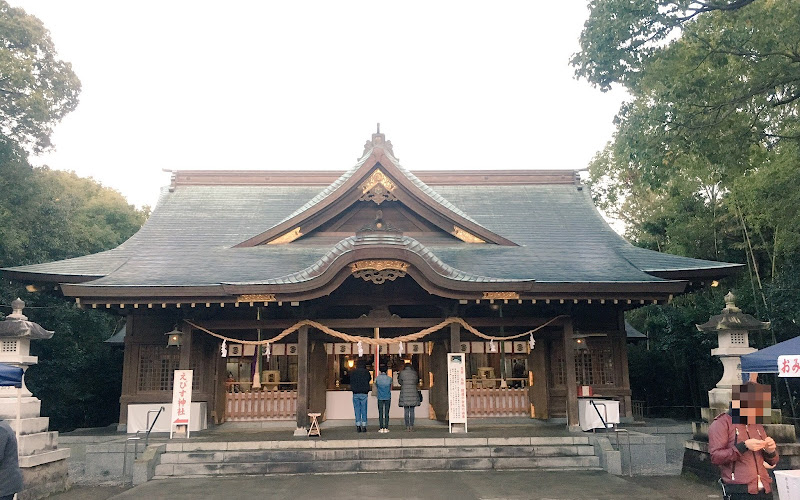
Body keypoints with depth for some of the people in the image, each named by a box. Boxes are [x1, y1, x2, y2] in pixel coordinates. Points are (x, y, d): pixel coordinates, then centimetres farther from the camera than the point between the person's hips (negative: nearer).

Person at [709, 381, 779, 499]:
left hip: (765, 490, 6)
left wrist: (770, 451, 2)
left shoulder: (757, 425, 20)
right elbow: (715, 457, -13)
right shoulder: (721, 423, -3)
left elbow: (772, 462, 25)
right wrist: (744, 446, -19)